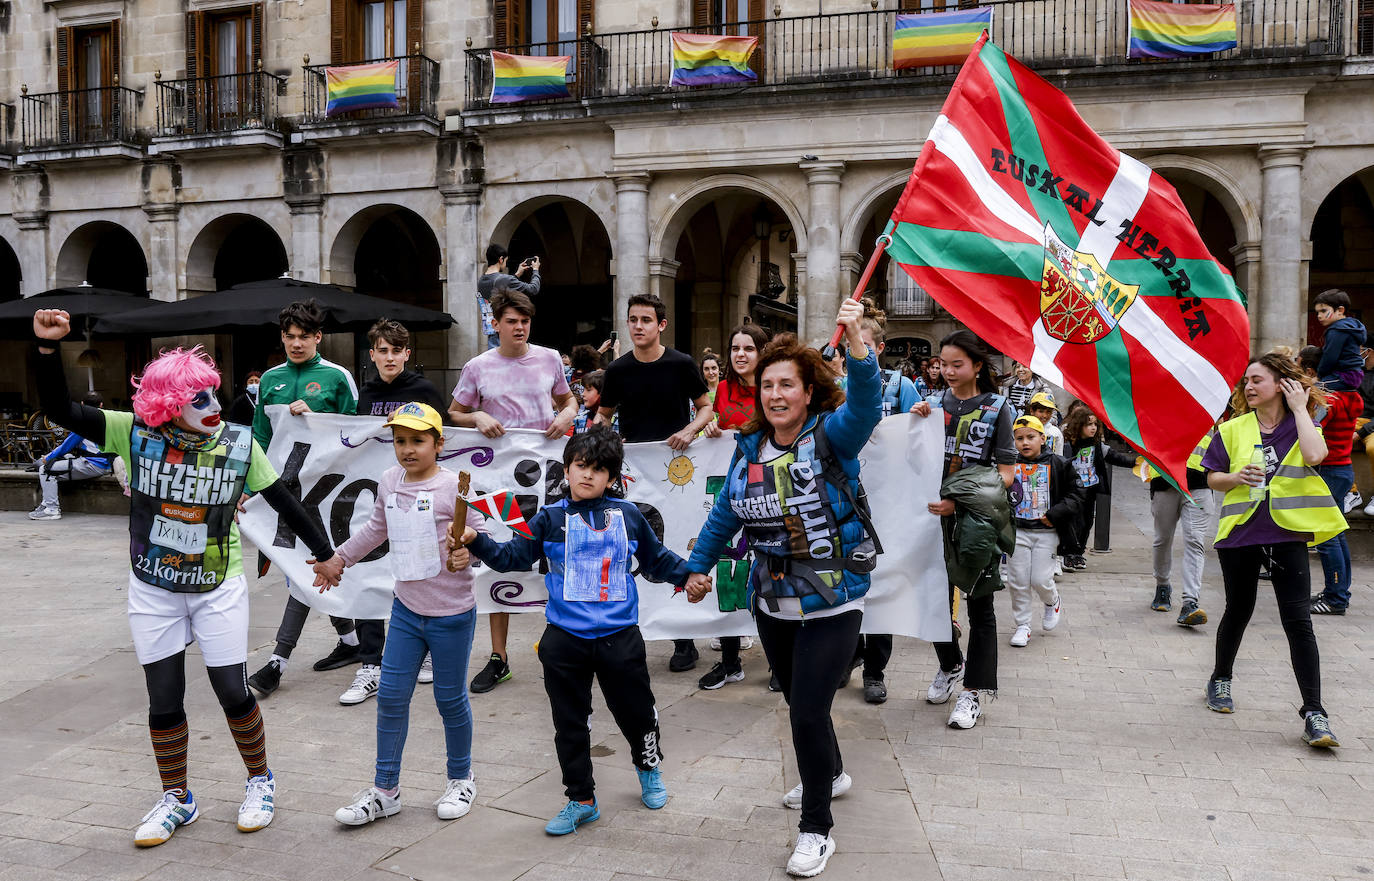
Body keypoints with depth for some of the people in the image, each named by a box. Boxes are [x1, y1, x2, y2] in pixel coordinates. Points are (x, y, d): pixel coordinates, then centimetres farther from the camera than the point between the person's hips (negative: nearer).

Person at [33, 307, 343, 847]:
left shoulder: (239, 443, -10)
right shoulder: (136, 434, -10)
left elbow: (282, 500, 0)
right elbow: (60, 410, -14)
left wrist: (323, 550, 7)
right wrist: (48, 347, -28)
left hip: (219, 589, -1)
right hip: (153, 592, 1)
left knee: (233, 693, 1)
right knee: (164, 702, 9)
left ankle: (260, 781, 26)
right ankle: (176, 800, 30)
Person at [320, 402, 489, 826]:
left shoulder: (454, 487, -15)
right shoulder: (389, 482, 5)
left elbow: (479, 534, -12)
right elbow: (377, 529, 22)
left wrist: (466, 554, -33)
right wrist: (338, 559, 28)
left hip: (451, 614, -5)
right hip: (406, 609, 6)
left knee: (450, 699, 8)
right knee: (390, 696, 6)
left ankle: (461, 779, 29)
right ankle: (384, 789, 20)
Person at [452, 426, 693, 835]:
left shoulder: (628, 516, 4)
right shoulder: (551, 519, 1)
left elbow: (657, 560, 17)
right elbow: (511, 556, -1)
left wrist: (690, 574, 12)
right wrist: (475, 541, -15)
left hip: (619, 637, 0)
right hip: (565, 640, 0)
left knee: (636, 711, 13)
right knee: (569, 723, 8)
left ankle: (649, 769, 43)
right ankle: (581, 800, 24)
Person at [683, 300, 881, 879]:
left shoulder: (831, 436, -13)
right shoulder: (749, 448, 2)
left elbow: (864, 406, -34)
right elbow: (725, 513, 13)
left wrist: (855, 342, -49)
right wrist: (699, 566, 15)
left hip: (832, 603, -6)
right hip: (772, 602, 6)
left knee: (808, 711, -6)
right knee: (797, 702, 21)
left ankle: (816, 829, 14)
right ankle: (831, 774, 50)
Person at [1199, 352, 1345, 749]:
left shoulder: (1302, 427, 3)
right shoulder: (1233, 429, 6)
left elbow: (1314, 455, -20)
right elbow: (1213, 478, 7)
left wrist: (1299, 408, -10)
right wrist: (1237, 478, -14)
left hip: (1287, 533, -1)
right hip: (1240, 533, 1)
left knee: (1298, 619, -7)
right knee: (1239, 611, 13)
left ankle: (1314, 712, -3)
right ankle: (1220, 680, 36)